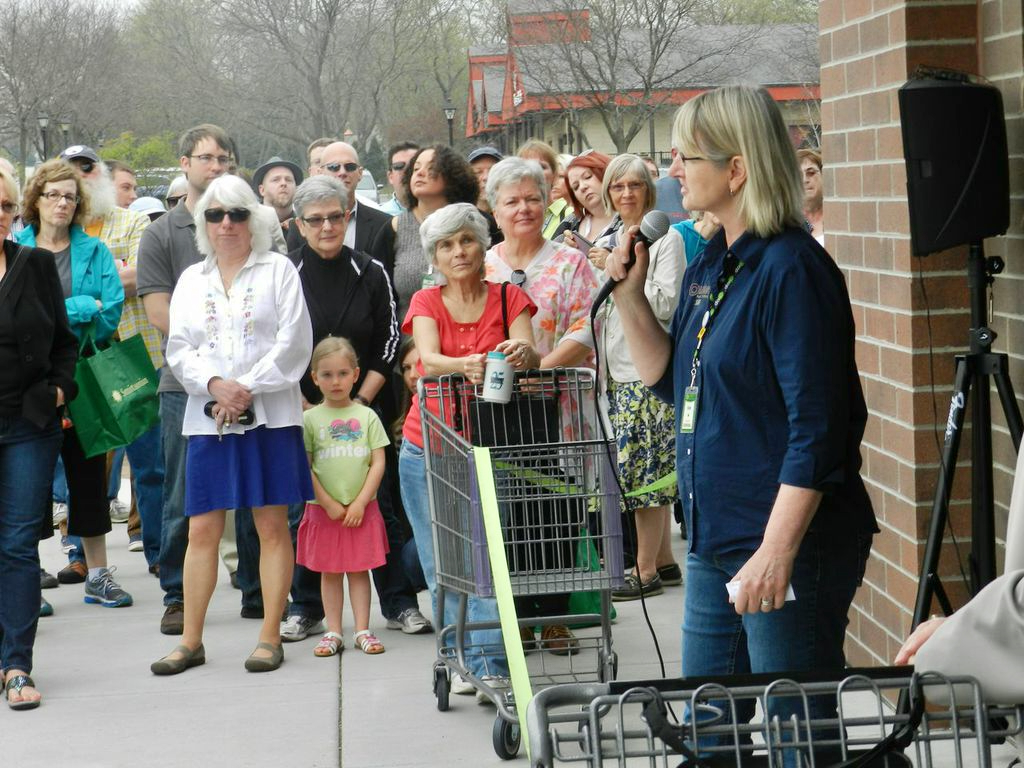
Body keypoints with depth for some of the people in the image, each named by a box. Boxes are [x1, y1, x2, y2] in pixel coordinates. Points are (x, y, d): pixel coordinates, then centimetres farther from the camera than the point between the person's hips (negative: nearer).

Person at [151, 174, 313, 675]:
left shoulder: (277, 269, 5)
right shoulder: (191, 279, 15)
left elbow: (293, 343, -4)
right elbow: (179, 349, 8)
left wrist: (247, 389, -12)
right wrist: (215, 385, -11)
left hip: (269, 414, -3)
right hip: (208, 419, 3)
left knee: (273, 526, 0)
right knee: (202, 530, 2)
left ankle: (270, 637, 6)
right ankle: (191, 641, 8)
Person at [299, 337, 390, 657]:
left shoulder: (367, 416, 3)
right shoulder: (310, 419, 1)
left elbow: (378, 463, 0)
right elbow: (304, 468, -3)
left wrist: (360, 503, -8)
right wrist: (329, 504, -9)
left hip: (361, 509, 0)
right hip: (324, 509, 0)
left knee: (359, 569, 4)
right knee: (330, 571, 5)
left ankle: (362, 631, 8)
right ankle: (333, 632, 10)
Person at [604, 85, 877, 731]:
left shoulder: (791, 269, -17)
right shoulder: (708, 265, 10)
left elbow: (816, 428, -21)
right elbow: (669, 379, 21)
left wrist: (777, 551, -25)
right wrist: (629, 294, 6)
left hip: (787, 541, -9)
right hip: (716, 540, 9)